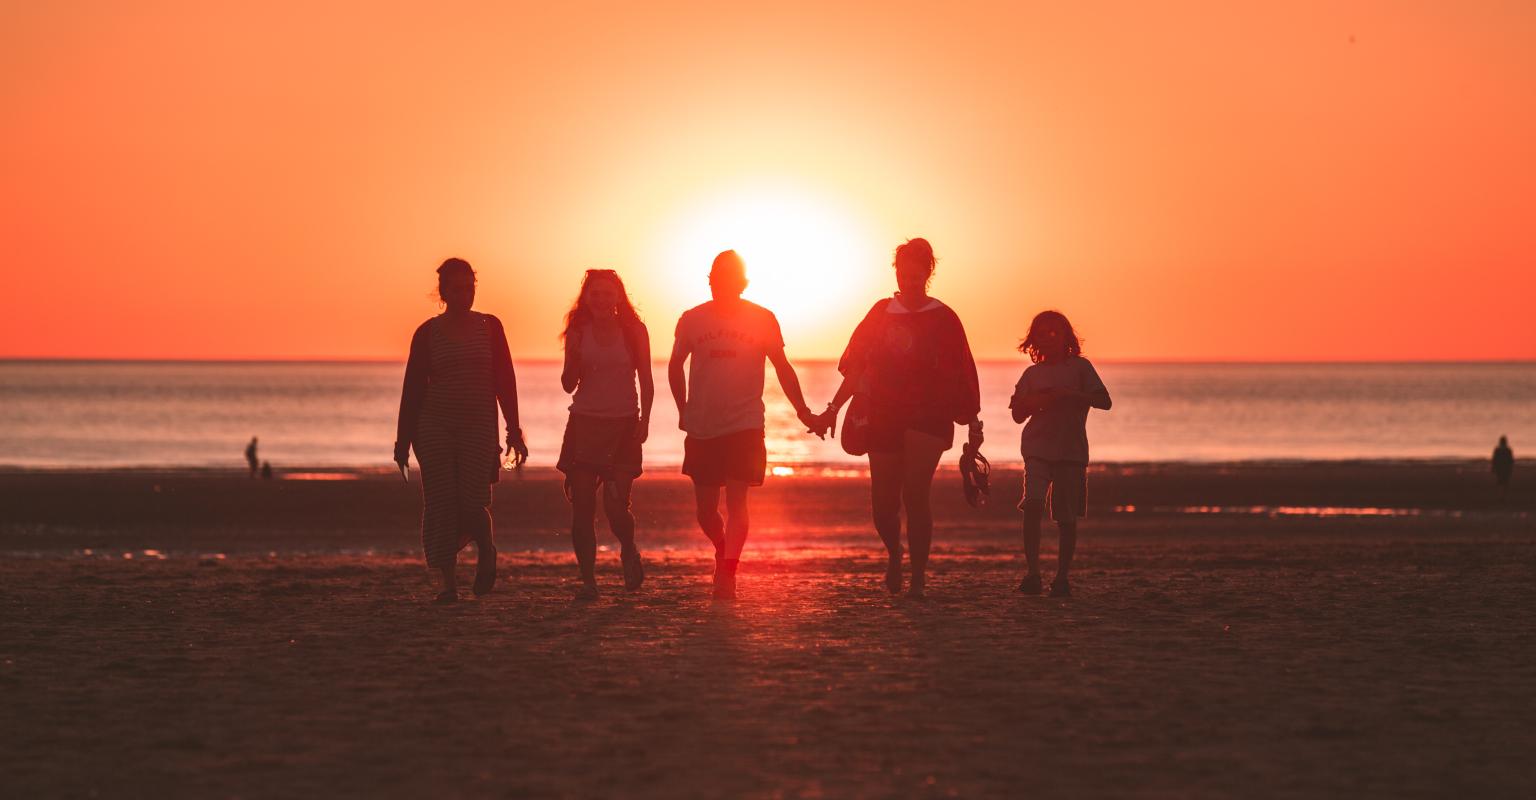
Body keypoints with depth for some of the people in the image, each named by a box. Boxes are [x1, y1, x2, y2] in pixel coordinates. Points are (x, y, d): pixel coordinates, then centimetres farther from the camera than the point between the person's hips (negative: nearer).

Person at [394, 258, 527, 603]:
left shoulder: (489, 327, 5)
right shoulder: (427, 333, 3)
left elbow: (505, 381, 6)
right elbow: (413, 387, 4)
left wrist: (514, 431, 2)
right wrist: (404, 438, 1)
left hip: (479, 428, 0)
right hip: (435, 427, 0)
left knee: (472, 503, -10)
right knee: (441, 505, -2)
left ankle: (487, 551, 22)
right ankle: (448, 581, 5)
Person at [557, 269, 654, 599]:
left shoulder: (634, 331, 2)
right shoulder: (579, 333, 5)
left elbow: (646, 382, 5)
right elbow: (568, 385, 8)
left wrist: (644, 420, -7)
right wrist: (574, 357, -12)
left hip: (623, 425, -2)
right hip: (584, 423, 2)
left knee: (617, 507, -12)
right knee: (581, 506, -5)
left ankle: (629, 551, 20)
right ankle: (588, 579, 3)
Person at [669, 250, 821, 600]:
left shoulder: (762, 319, -1)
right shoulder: (692, 320, 2)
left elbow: (782, 367, 7)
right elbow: (676, 365, 16)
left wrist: (803, 411, 3)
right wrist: (684, 411, 13)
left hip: (745, 425, -2)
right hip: (702, 427, 2)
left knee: (736, 500, -14)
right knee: (705, 510, 7)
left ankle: (727, 573, -15)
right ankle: (723, 551, 35)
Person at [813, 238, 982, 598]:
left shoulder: (943, 318, 1)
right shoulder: (882, 312, 10)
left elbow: (960, 376, 1)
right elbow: (856, 365, 11)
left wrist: (973, 423, -2)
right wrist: (833, 409, 5)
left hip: (928, 416, -3)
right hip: (884, 416, 3)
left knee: (915, 493, -17)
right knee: (883, 502, 2)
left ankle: (918, 575, -9)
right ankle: (894, 554, 32)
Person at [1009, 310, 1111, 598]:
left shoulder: (1080, 367, 5)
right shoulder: (1033, 373, 13)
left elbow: (1104, 401, -4)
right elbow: (1018, 414, 17)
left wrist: (1069, 394, -15)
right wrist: (1036, 401, -4)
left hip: (1072, 450, -1)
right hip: (1037, 448, 1)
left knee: (1067, 517, 0)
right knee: (1033, 506, -18)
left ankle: (1062, 577, 9)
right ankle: (1032, 572, -14)